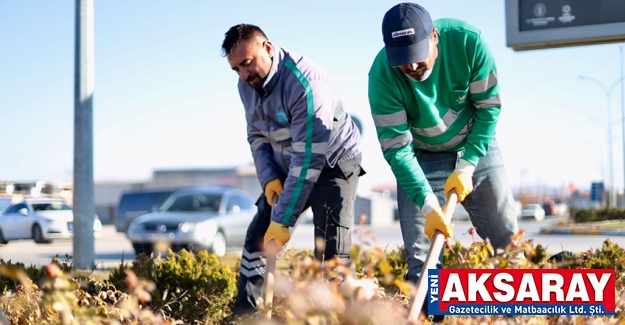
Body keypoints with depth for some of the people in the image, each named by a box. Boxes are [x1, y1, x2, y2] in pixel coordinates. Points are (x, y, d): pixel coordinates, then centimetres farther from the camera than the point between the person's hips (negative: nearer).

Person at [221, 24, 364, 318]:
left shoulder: (305, 83, -32)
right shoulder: (247, 85, -7)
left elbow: (309, 158, -33)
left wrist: (283, 220, -32)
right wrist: (269, 178, -11)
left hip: (332, 164, -7)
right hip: (286, 169, 7)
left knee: (331, 251, -18)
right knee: (257, 238, 4)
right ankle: (244, 316, 12)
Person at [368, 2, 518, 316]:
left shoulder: (467, 41, -27)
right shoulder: (382, 74, -29)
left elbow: (489, 106, -15)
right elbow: (395, 147, -25)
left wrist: (467, 167, -20)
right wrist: (428, 205, -32)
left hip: (476, 145, 1)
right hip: (421, 157, -1)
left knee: (508, 241, 2)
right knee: (421, 255, -8)